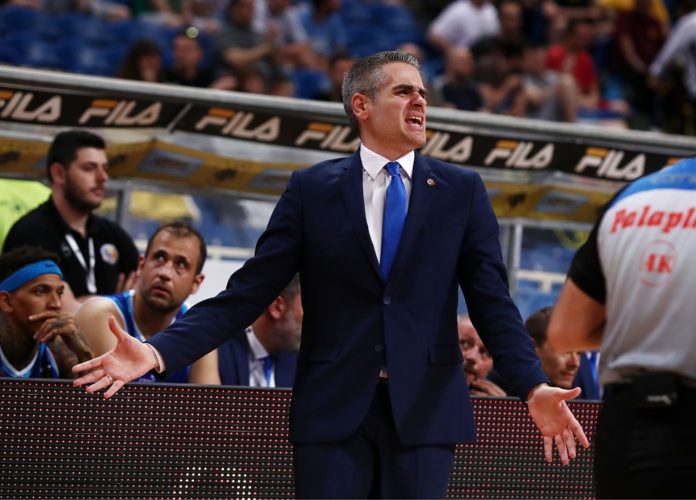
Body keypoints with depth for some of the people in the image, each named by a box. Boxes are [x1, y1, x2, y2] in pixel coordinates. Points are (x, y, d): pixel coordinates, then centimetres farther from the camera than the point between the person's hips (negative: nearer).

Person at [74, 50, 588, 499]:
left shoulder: (462, 191, 7)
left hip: (424, 411, 1)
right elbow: (247, 293, 2)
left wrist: (534, 387, -15)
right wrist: (158, 351, -11)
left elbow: (493, 302, 2)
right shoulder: (311, 190, 5)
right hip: (333, 410, -1)